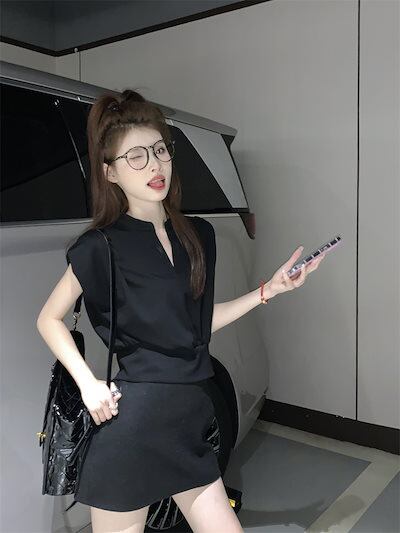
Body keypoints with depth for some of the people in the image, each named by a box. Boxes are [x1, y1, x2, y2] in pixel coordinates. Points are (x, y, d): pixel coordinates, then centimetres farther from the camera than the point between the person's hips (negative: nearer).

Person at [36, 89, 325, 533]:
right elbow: (49, 319, 0)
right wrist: (88, 384, -12)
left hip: (189, 418, 6)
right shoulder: (101, 246, -9)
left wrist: (267, 291, 8)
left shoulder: (198, 235, 6)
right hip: (131, 418, -5)